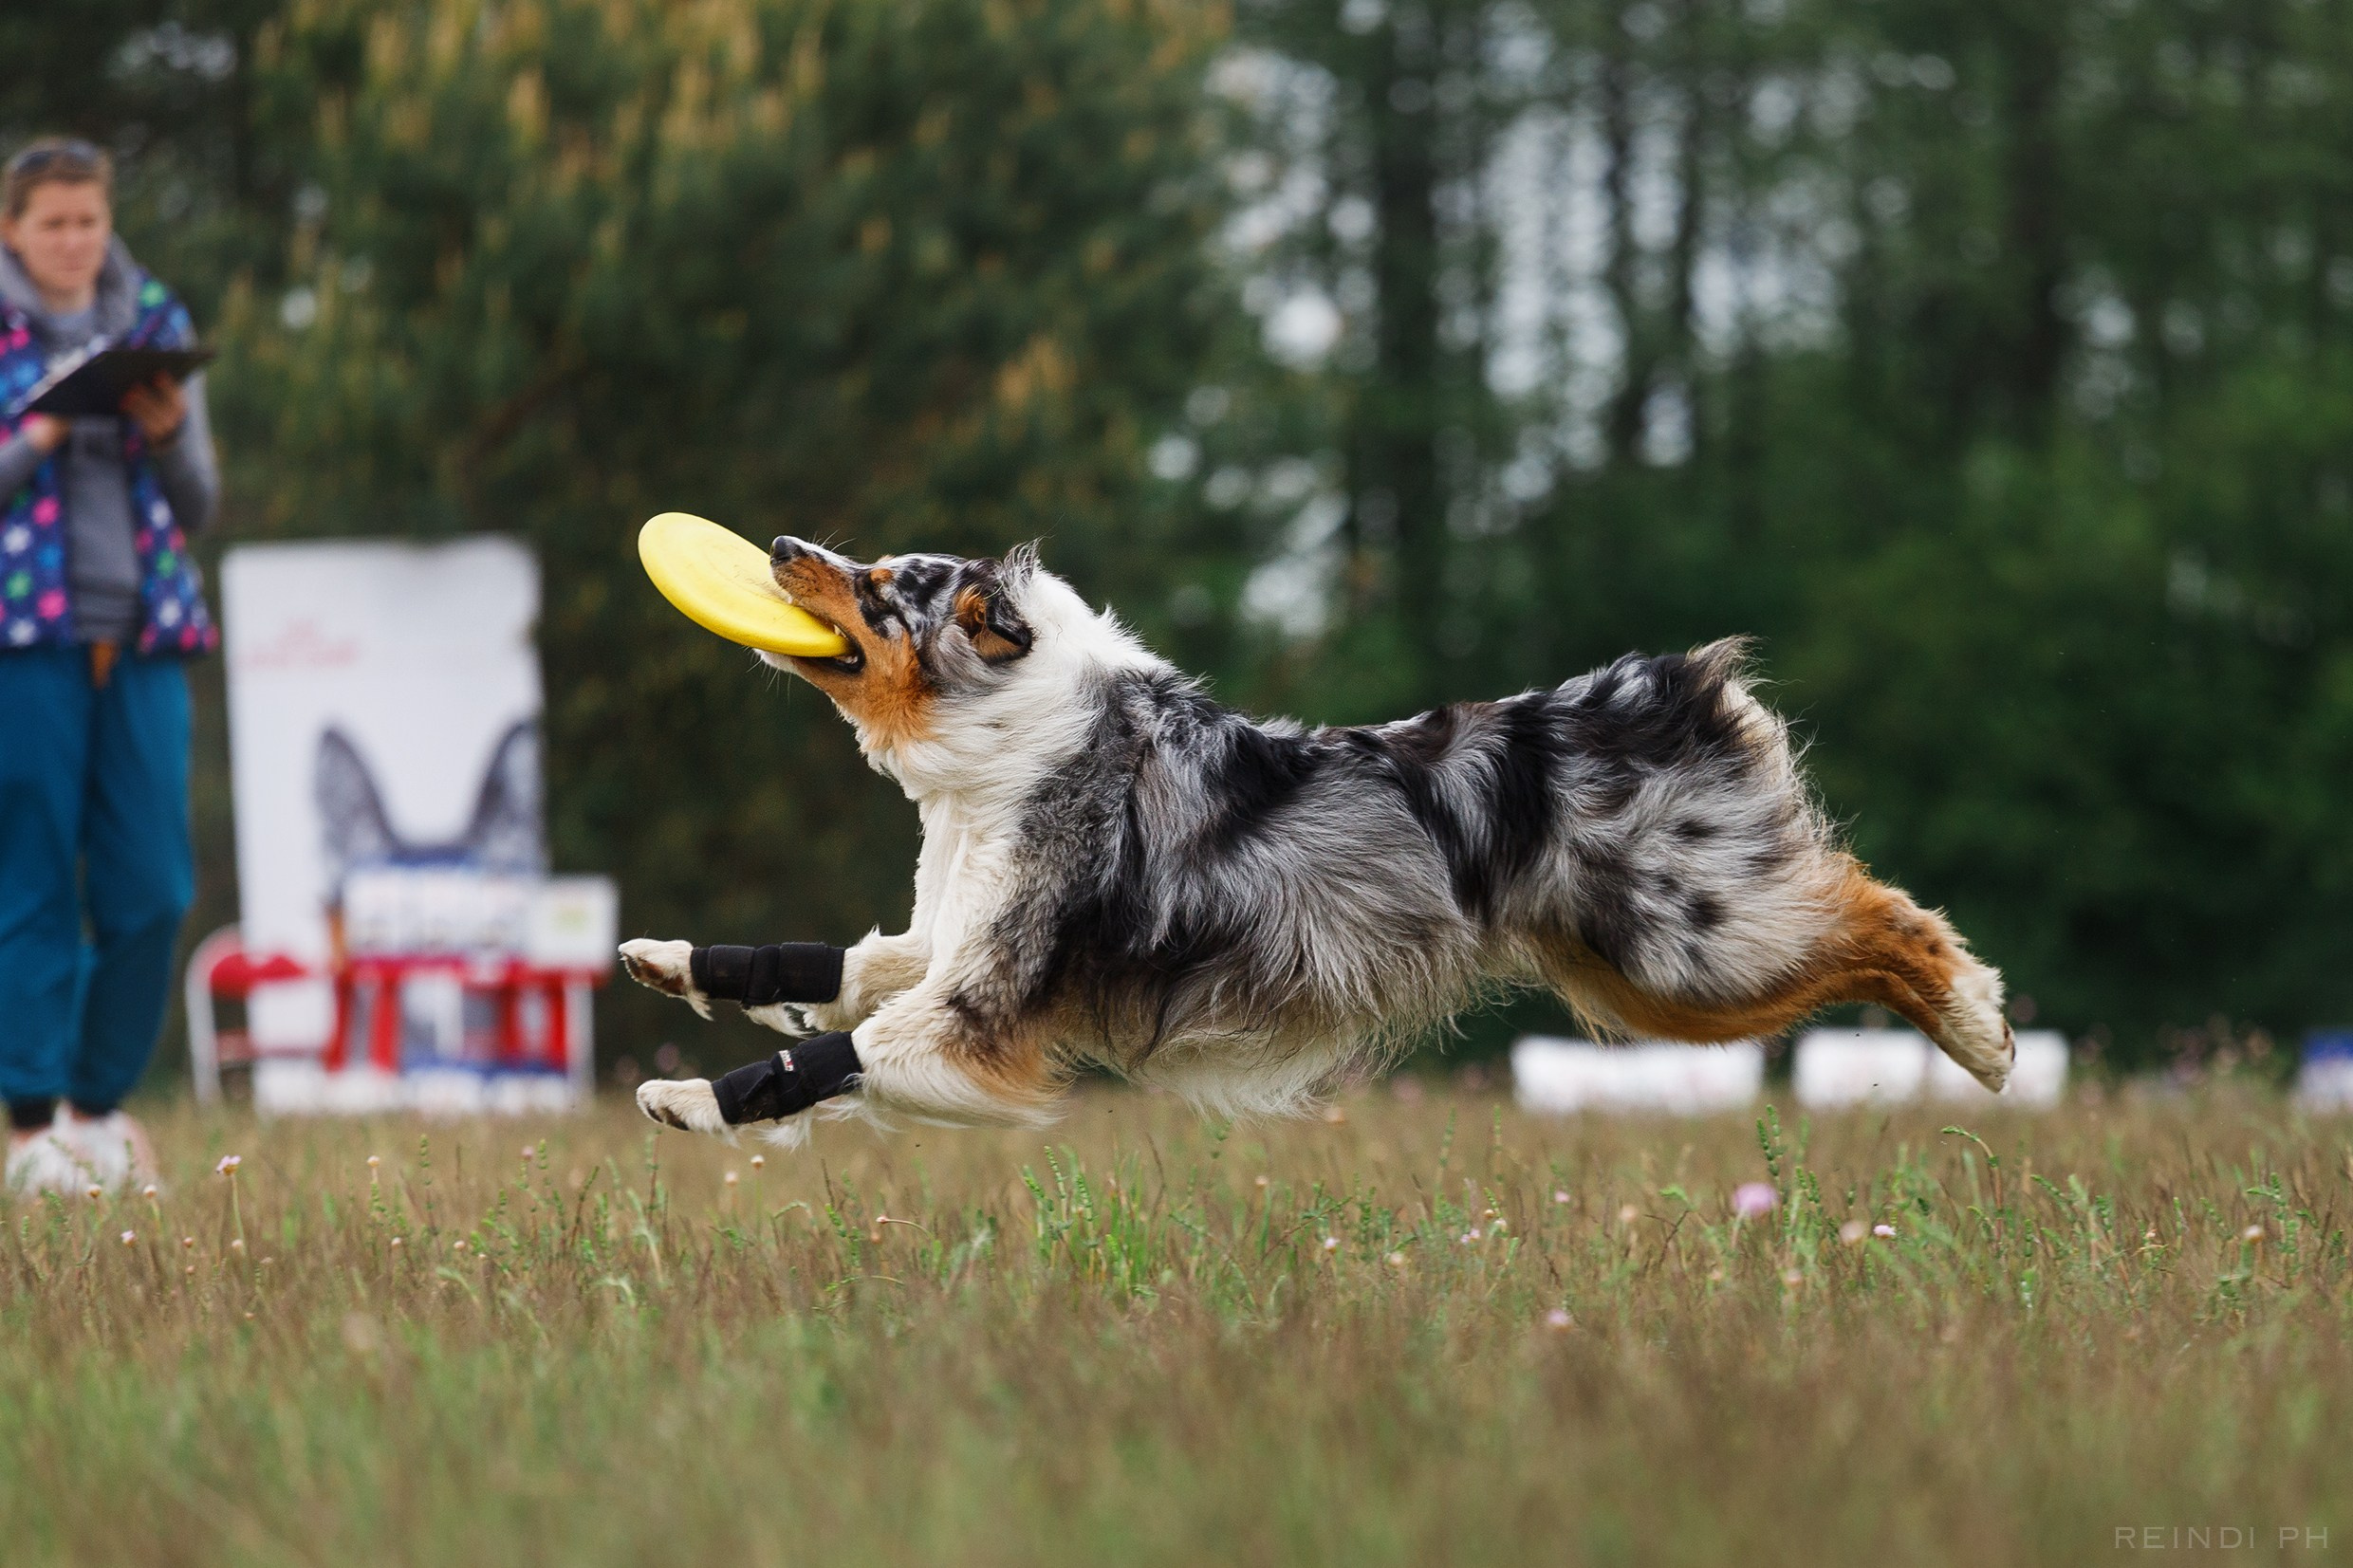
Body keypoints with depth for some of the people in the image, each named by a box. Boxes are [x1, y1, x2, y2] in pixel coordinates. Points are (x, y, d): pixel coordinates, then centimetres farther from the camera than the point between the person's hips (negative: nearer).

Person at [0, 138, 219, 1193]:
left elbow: (200, 505, 12)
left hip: (143, 637, 3)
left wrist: (167, 435, -7)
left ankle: (99, 1101, 15)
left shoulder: (155, 326, 12)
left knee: (152, 888, 0)